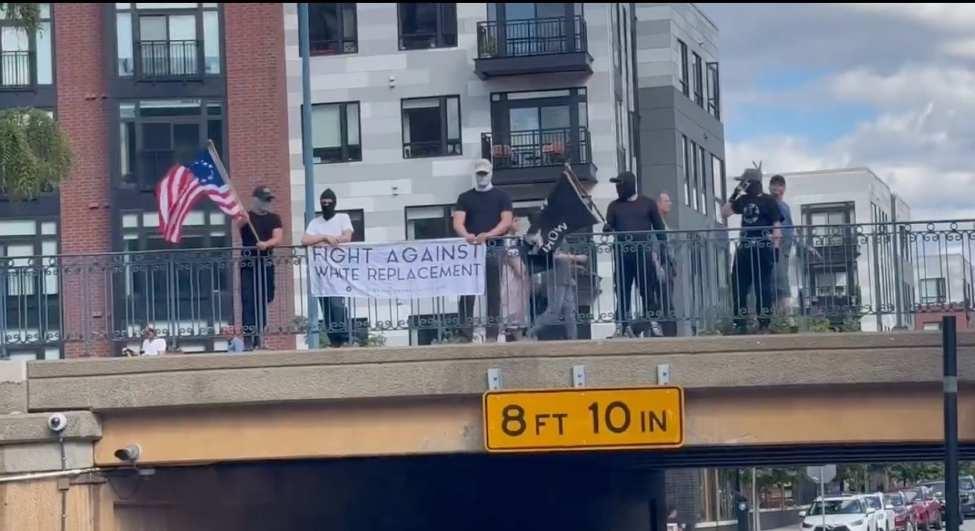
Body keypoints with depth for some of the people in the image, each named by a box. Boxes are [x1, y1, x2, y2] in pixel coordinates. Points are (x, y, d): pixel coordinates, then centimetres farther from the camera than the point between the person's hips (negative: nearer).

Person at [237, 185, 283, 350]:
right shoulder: (246, 216, 2)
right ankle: (248, 336, -15)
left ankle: (259, 335, 13)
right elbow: (239, 224, -21)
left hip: (267, 263, 4)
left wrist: (266, 244, -25)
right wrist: (242, 220, -46)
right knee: (248, 300, -10)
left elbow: (278, 238, -4)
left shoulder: (274, 218, 11)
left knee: (264, 300, 6)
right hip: (249, 263, -4)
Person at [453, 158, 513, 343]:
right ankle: (465, 334, -7)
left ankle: (492, 334, 1)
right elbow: (458, 223, 0)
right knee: (467, 292, -5)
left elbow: (506, 221, -3)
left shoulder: (501, 196, 9)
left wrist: (488, 234, -20)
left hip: (494, 247, -1)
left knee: (493, 292, 0)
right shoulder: (465, 198, 12)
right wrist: (467, 236, -23)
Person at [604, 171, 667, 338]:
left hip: (644, 252, -2)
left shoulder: (648, 203, 7)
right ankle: (620, 326, 3)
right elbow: (609, 227, 7)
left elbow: (659, 227, 9)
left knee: (648, 289, -2)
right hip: (622, 253, 2)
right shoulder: (614, 206, 12)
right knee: (622, 291, 1)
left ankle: (652, 323, 1)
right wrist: (608, 229, -17)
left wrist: (663, 247, 0)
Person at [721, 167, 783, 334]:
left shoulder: (768, 201, -3)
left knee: (763, 287, -3)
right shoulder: (743, 200, 14)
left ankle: (764, 325, 1)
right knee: (738, 286, 4)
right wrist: (734, 195, 5)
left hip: (763, 249, -6)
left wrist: (775, 249, -14)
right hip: (744, 248, 6)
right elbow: (724, 213, 17)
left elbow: (777, 226, -6)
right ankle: (740, 324, 10)